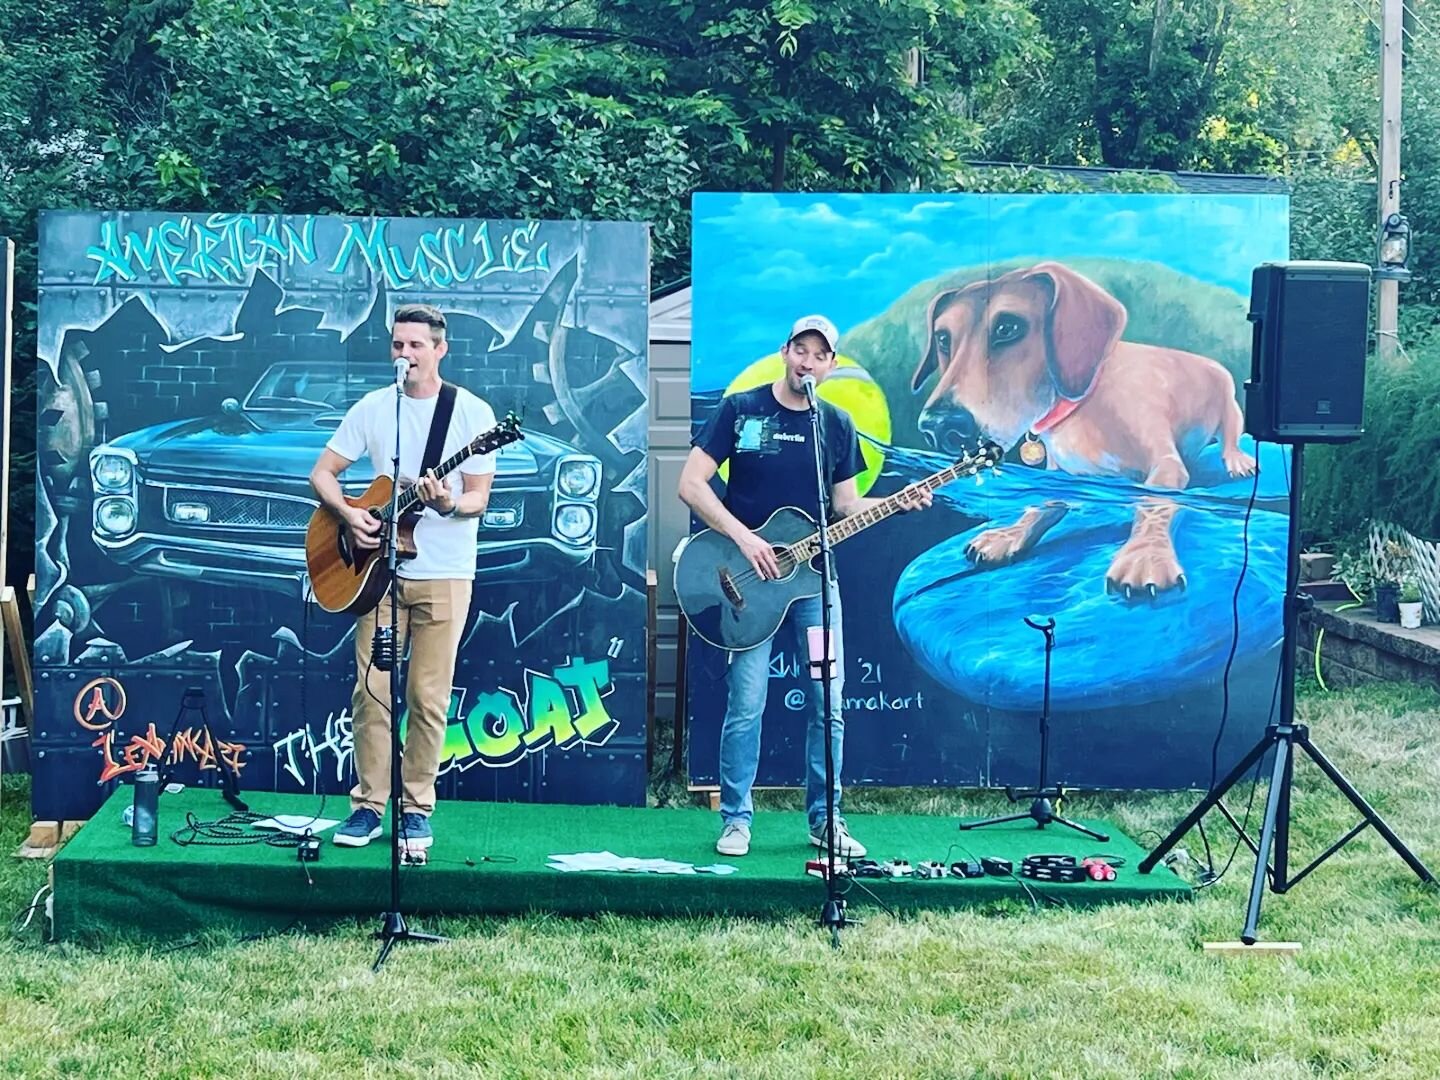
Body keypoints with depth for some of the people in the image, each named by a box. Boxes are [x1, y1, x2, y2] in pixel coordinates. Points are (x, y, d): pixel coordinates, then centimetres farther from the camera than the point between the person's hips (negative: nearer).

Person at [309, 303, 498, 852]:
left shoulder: (472, 412, -4)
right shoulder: (372, 408, 5)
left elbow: (478, 498, -6)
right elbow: (322, 472, 9)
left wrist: (447, 504, -28)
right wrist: (348, 513, -10)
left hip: (444, 575, -3)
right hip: (380, 568, 3)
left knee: (427, 697, 1)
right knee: (371, 691, 2)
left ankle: (416, 808, 12)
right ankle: (369, 804, 12)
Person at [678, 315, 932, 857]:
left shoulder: (837, 424, 8)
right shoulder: (741, 409, -3)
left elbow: (845, 502, 13)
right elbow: (691, 485, -7)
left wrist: (900, 502, -5)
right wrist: (744, 538, -16)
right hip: (751, 577, -3)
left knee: (829, 705, 2)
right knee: (746, 706, -3)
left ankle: (824, 820, 14)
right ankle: (736, 820, 10)